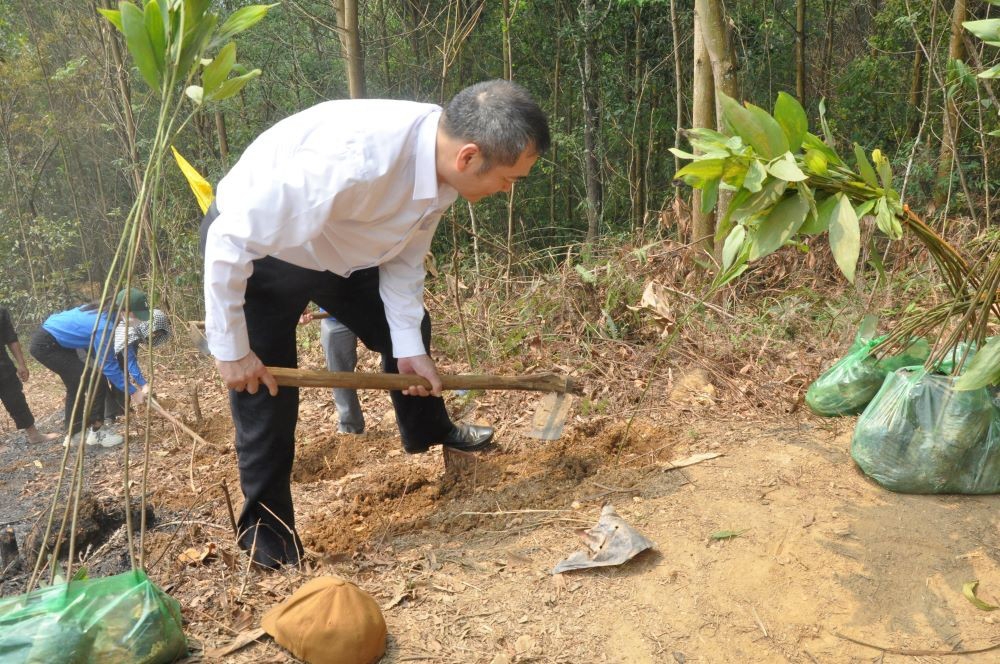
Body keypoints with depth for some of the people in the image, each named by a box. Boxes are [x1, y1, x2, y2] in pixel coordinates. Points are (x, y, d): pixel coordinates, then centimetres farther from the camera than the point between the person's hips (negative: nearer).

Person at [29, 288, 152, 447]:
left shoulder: (107, 314, -1)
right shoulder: (104, 324, -29)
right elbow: (108, 365, -22)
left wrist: (142, 382, 3)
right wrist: (132, 391, -14)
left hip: (55, 341, 10)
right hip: (45, 345, -10)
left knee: (77, 384, 20)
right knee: (95, 382, -9)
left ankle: (73, 434, 31)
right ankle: (95, 433, 3)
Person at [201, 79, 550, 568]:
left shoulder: (441, 158, -18)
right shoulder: (352, 162, -43)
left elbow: (403, 255, -4)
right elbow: (230, 240, -34)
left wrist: (410, 347, -6)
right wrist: (231, 348, -25)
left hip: (337, 246, 7)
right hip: (252, 250, -7)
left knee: (409, 330, 16)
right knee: (264, 389, -7)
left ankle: (427, 430, 44)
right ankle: (265, 525, 17)